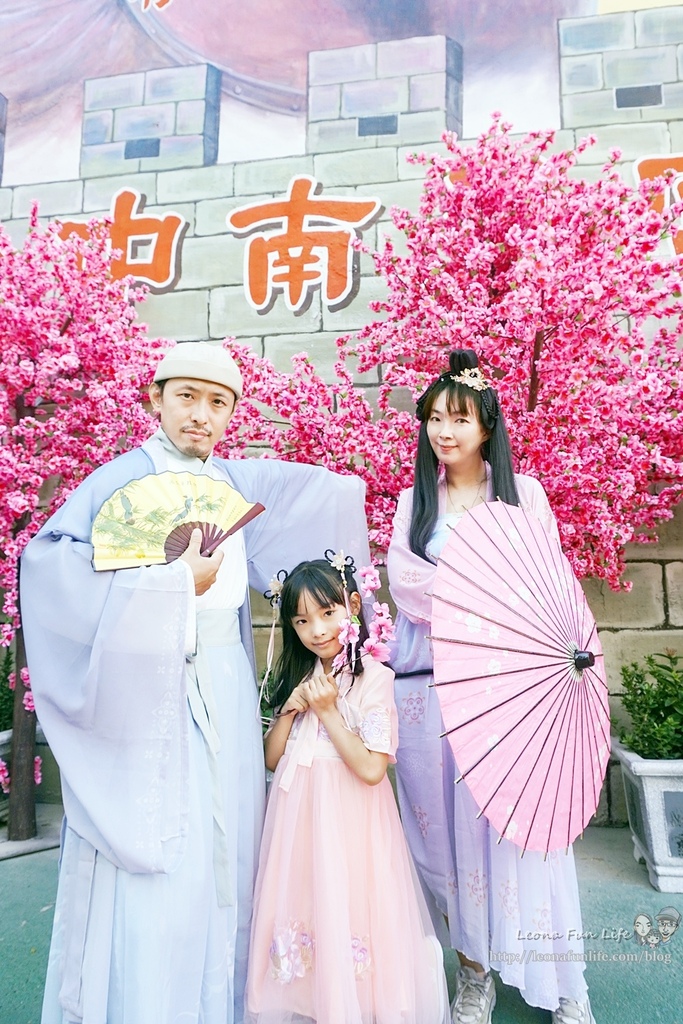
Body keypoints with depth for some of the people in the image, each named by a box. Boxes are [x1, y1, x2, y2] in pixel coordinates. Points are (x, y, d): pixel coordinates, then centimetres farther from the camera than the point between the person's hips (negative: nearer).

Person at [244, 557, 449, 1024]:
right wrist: (292, 706, -8)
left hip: (350, 823, -5)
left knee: (349, 912, 3)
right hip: (300, 819, 6)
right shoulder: (298, 676, 6)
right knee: (304, 908, 13)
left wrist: (327, 711, -18)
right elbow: (273, 758, 6)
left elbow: (372, 768, -19)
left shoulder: (373, 677, -14)